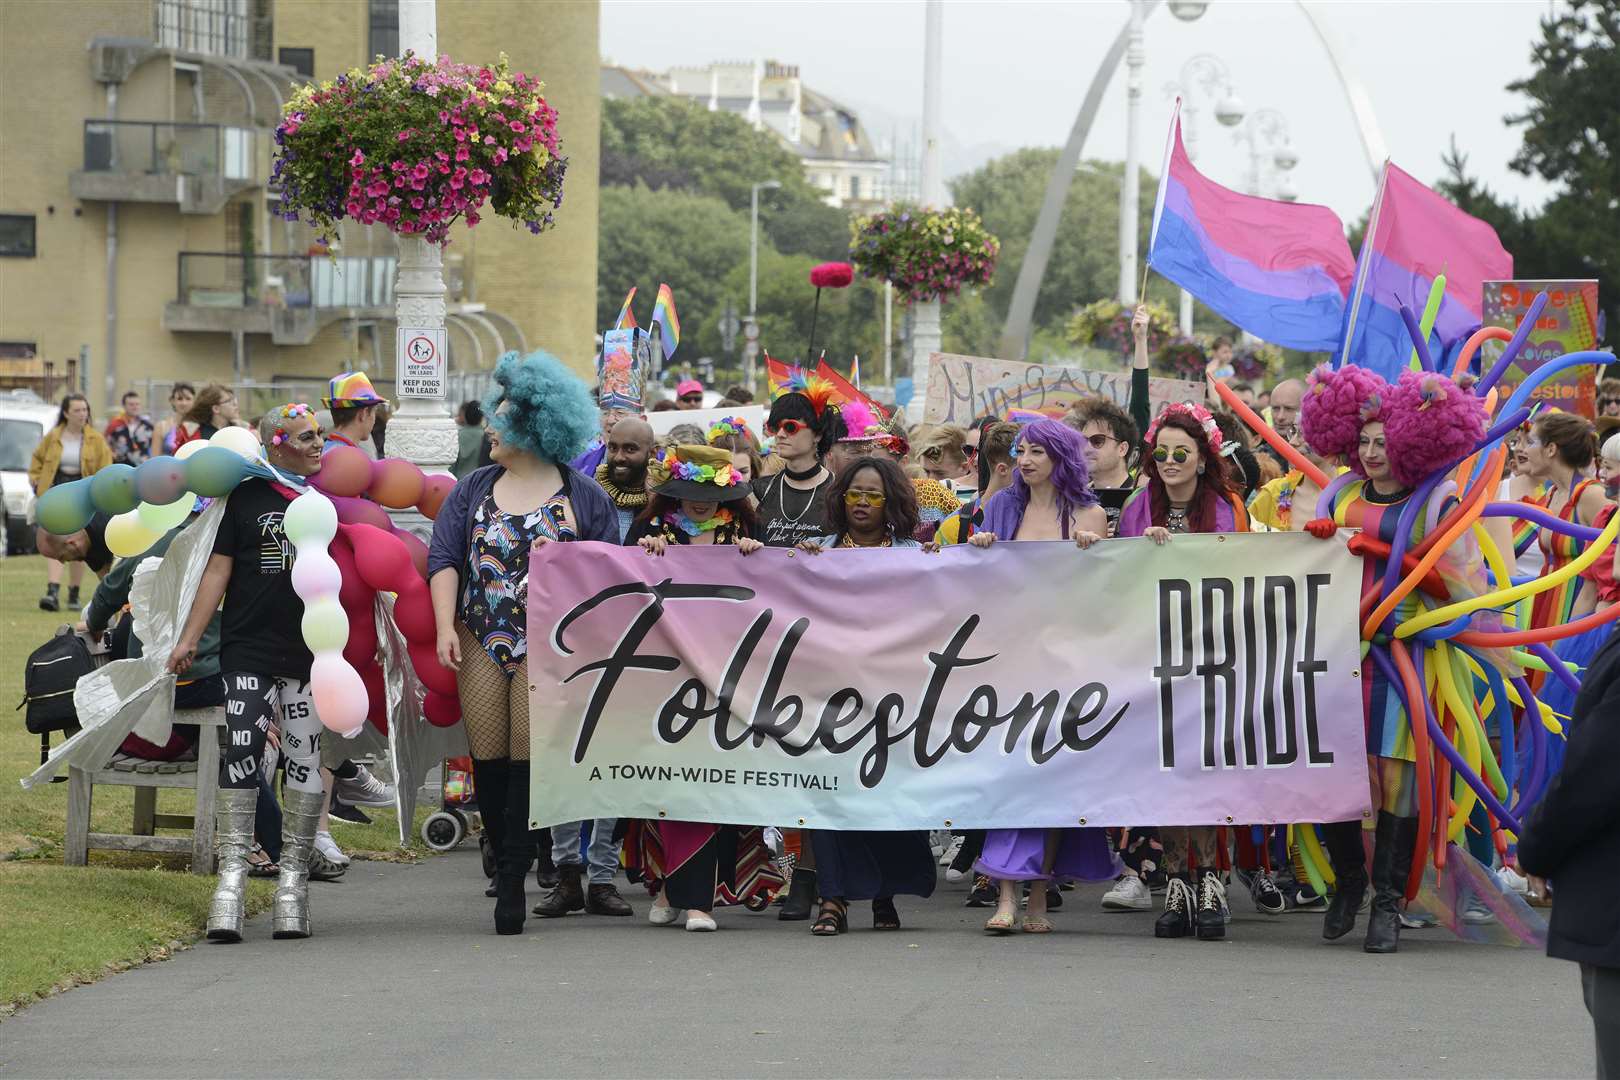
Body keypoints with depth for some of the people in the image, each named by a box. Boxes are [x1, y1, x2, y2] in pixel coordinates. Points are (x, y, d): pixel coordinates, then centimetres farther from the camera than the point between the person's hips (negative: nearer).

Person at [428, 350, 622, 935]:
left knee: (530, 761, -8)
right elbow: (444, 558, 3)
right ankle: (506, 861, 16)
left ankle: (511, 885, -5)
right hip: (481, 645, 3)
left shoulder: (583, 497, 2)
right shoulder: (473, 491, 10)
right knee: (488, 761, 1)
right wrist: (445, 628, -9)